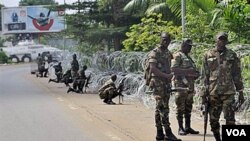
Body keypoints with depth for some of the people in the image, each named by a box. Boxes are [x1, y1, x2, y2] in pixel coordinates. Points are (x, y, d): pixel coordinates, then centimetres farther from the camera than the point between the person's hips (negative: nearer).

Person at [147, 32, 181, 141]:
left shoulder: (168, 53, 16)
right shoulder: (155, 53, -9)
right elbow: (153, 69, -18)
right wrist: (167, 75, -18)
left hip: (166, 84, 8)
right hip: (158, 83, -8)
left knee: (160, 109, 10)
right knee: (163, 108, -11)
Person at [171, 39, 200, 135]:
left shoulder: (188, 57, 21)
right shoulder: (177, 56, -7)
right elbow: (173, 69, -18)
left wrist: (196, 74, 6)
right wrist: (187, 70, -22)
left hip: (189, 85, 8)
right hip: (181, 84, -8)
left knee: (188, 107, 9)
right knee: (181, 107, -4)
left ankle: (188, 127, 14)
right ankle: (181, 128, -1)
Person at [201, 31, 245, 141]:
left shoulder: (232, 55, 4)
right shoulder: (208, 55, 6)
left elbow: (237, 75, 6)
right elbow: (205, 76, 7)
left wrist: (240, 92, 2)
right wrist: (204, 93, 2)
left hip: (228, 92, -1)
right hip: (213, 93, 1)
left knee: (230, 119, -7)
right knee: (213, 120, 6)